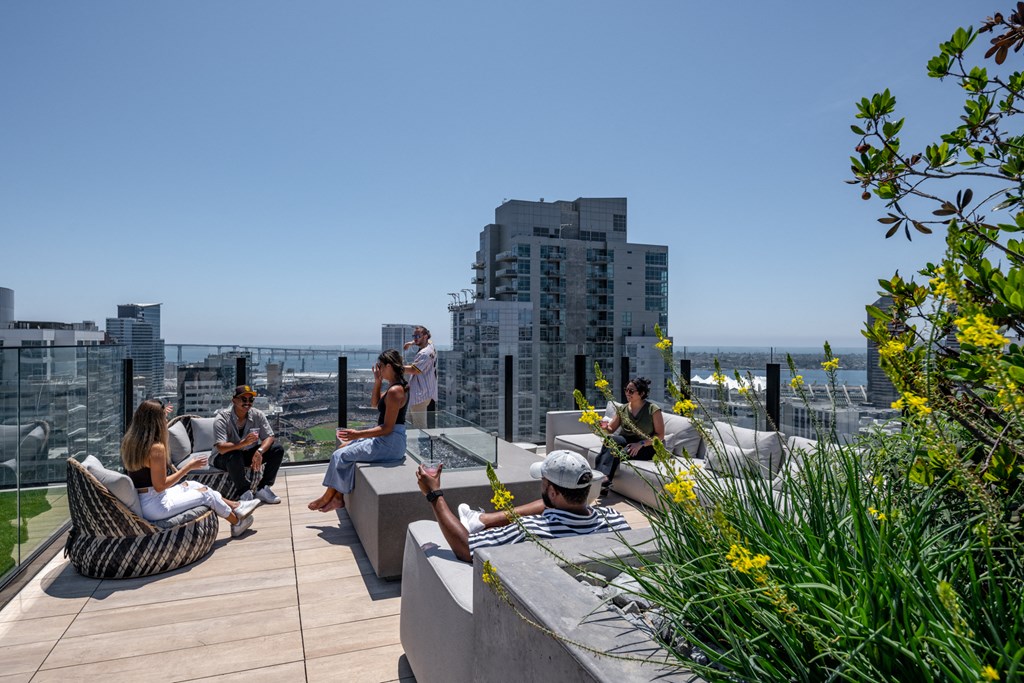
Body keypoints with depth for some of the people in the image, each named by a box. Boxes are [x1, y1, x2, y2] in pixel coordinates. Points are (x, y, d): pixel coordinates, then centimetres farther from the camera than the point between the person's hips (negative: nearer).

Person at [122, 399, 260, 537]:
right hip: (154, 506, -9)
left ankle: (236, 507, 34)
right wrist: (188, 467, -16)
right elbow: (160, 485, -23)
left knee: (193, 485, 23)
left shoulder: (129, 441, 1)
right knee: (206, 493, 7)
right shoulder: (156, 447, -26)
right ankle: (237, 523, 30)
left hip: (138, 501, 9)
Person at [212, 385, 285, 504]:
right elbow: (221, 448, -31)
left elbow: (269, 437, -10)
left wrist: (259, 451, -31)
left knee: (278, 449, -15)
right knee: (235, 456, -39)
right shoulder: (222, 418, -21)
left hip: (249, 454, 5)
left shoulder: (257, 415, -9)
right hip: (225, 458, -4)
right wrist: (244, 443, -48)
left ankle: (263, 488, -11)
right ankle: (243, 491, -18)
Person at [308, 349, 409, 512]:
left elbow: (387, 428, -23)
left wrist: (358, 434, -19)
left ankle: (328, 496, 16)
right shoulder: (395, 387, 9)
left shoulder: (395, 391, -22)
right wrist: (377, 382, 6)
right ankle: (338, 498, 11)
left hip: (389, 443, -10)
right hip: (385, 439, 10)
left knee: (340, 455, -4)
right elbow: (375, 403, 21)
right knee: (344, 447, 12)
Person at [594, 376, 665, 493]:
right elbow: (611, 429, 8)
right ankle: (603, 477, -36)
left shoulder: (653, 410, -6)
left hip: (646, 447, -4)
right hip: (625, 442, 4)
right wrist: (605, 427, -18)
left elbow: (660, 435, -8)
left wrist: (641, 444, -21)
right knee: (610, 439, -31)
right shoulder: (622, 409, 7)